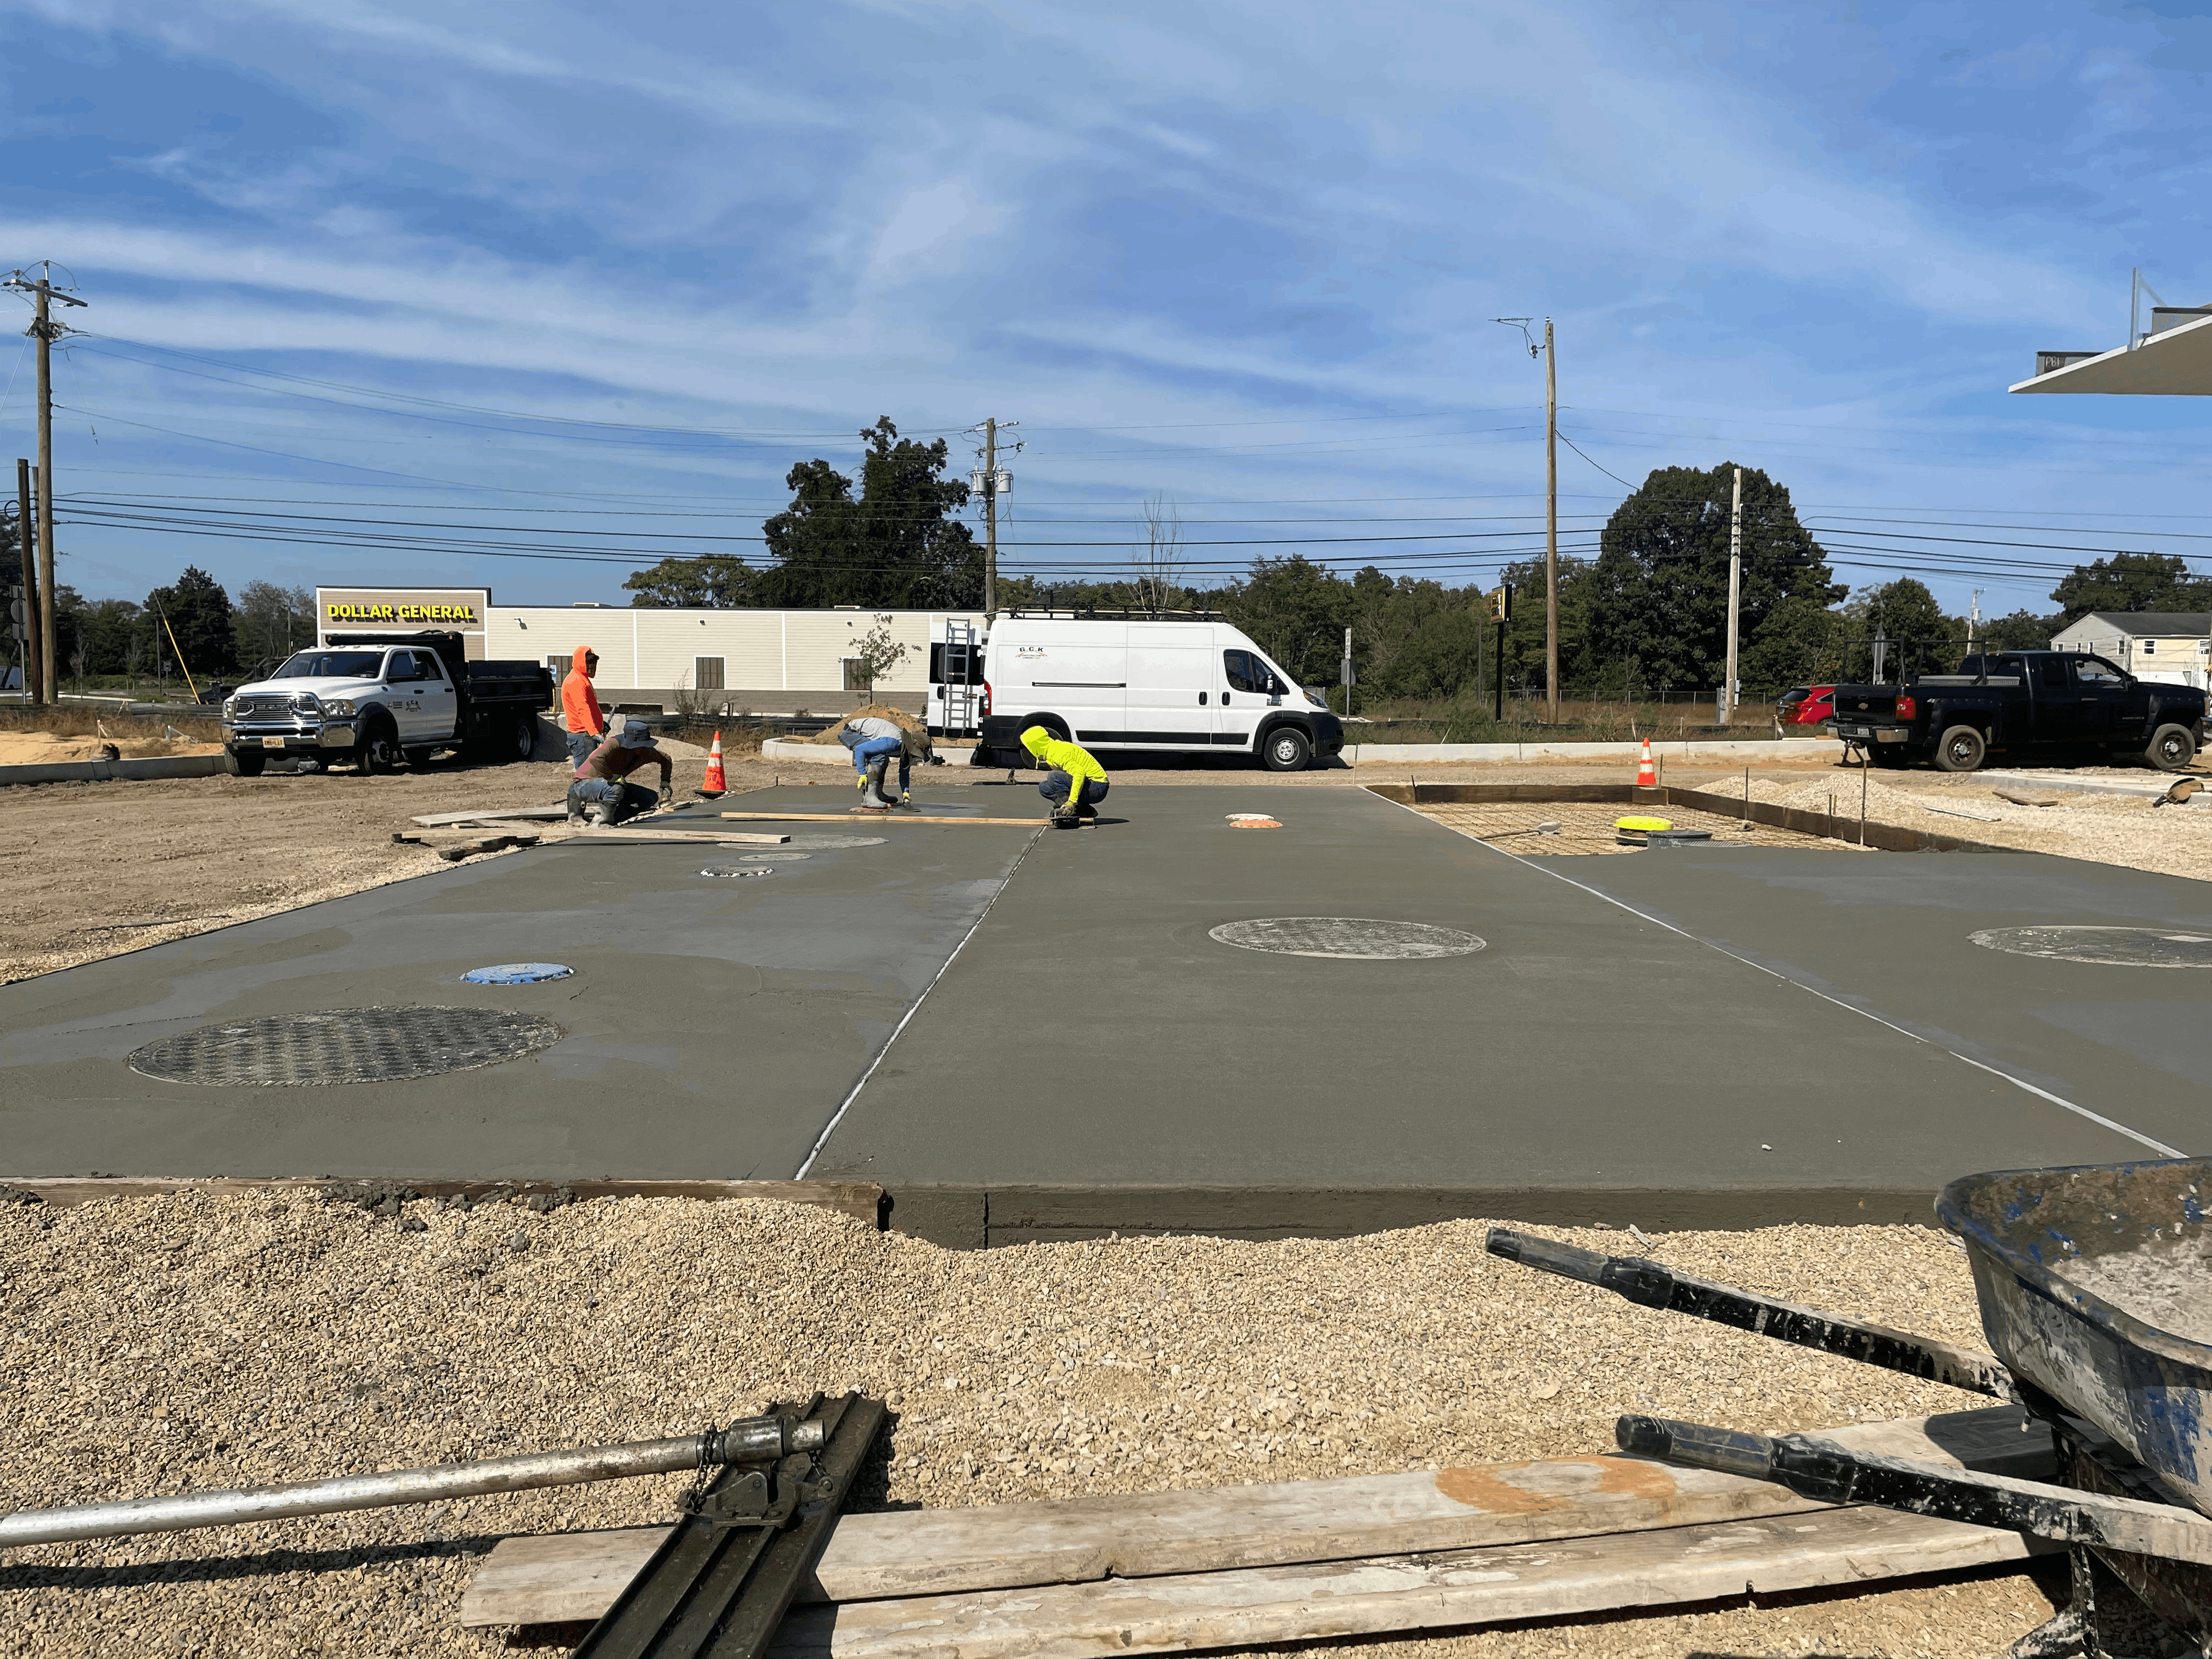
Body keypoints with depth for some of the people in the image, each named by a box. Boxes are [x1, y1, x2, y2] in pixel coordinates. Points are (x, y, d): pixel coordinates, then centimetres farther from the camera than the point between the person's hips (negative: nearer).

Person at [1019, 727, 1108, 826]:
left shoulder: (1059, 752, -19)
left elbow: (1079, 773, -30)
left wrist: (1072, 801, -35)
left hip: (1098, 788, -10)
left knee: (1054, 776, -23)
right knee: (1043, 788, 7)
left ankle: (1073, 815, -19)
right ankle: (1087, 812, 4)